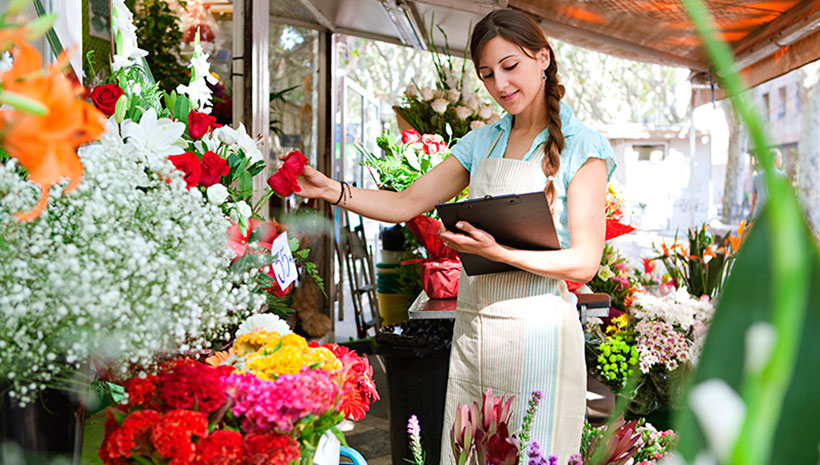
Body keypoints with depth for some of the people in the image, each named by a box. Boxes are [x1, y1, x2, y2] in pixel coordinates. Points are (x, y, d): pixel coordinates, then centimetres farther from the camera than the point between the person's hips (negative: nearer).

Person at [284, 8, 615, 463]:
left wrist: (500, 251, -23)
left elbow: (584, 261, -9)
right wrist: (331, 190, -4)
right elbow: (404, 204, 11)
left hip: (537, 333, -5)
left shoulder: (581, 147, -3)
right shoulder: (481, 143, 13)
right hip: (472, 328, 5)